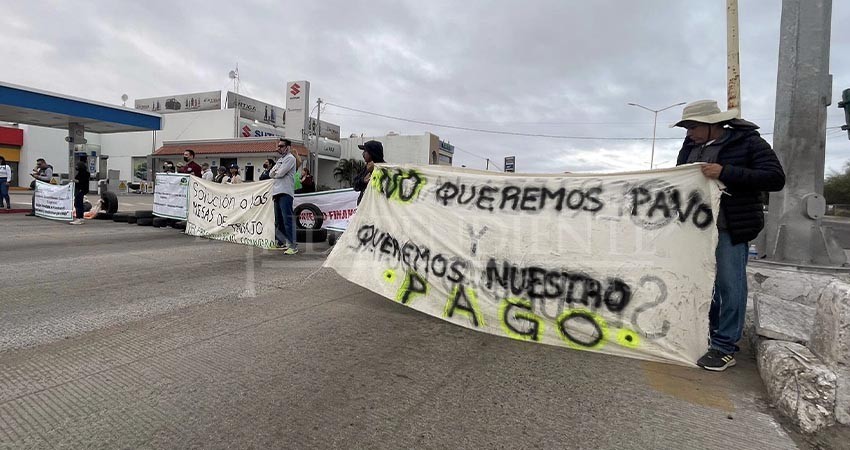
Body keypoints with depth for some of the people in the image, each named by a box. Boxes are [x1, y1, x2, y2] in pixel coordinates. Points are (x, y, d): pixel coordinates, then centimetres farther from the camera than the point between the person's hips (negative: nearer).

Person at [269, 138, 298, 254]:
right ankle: (282, 243, 22)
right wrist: (276, 171, -2)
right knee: (278, 220, 13)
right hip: (277, 192, 9)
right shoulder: (280, 159, 25)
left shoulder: (290, 158, -3)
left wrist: (275, 172, 7)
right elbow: (271, 173, 17)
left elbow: (280, 173, -13)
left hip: (285, 192, -9)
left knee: (287, 219, -14)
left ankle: (293, 245, -15)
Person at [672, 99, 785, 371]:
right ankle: (706, 336, 28)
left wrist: (725, 172, -22)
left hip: (730, 230, -6)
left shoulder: (748, 142, -5)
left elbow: (775, 178, -13)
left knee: (730, 286, -1)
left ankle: (725, 348, 9)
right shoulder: (691, 146, 11)